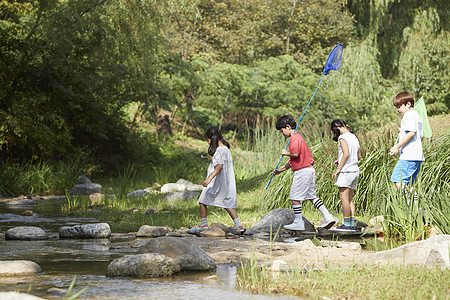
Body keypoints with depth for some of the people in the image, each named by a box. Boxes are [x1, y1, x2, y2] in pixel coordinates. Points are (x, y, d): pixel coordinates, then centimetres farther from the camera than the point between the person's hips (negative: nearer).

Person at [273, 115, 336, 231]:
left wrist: (286, 153, -7)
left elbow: (295, 154, -27)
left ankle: (298, 223, 3)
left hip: (302, 172, -10)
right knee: (312, 196, 12)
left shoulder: (294, 138, -12)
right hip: (310, 169, 10)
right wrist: (281, 169, 22)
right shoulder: (297, 137, 21)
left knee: (295, 197, -1)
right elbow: (293, 160, 24)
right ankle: (328, 217, 5)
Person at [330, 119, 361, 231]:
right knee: (350, 199, 11)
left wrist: (338, 169, -16)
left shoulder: (343, 137, -10)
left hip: (346, 171, -9)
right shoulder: (354, 137, 16)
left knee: (344, 197, -6)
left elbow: (346, 154, -21)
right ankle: (352, 224, 8)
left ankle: (347, 224, -7)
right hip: (355, 170, 9)